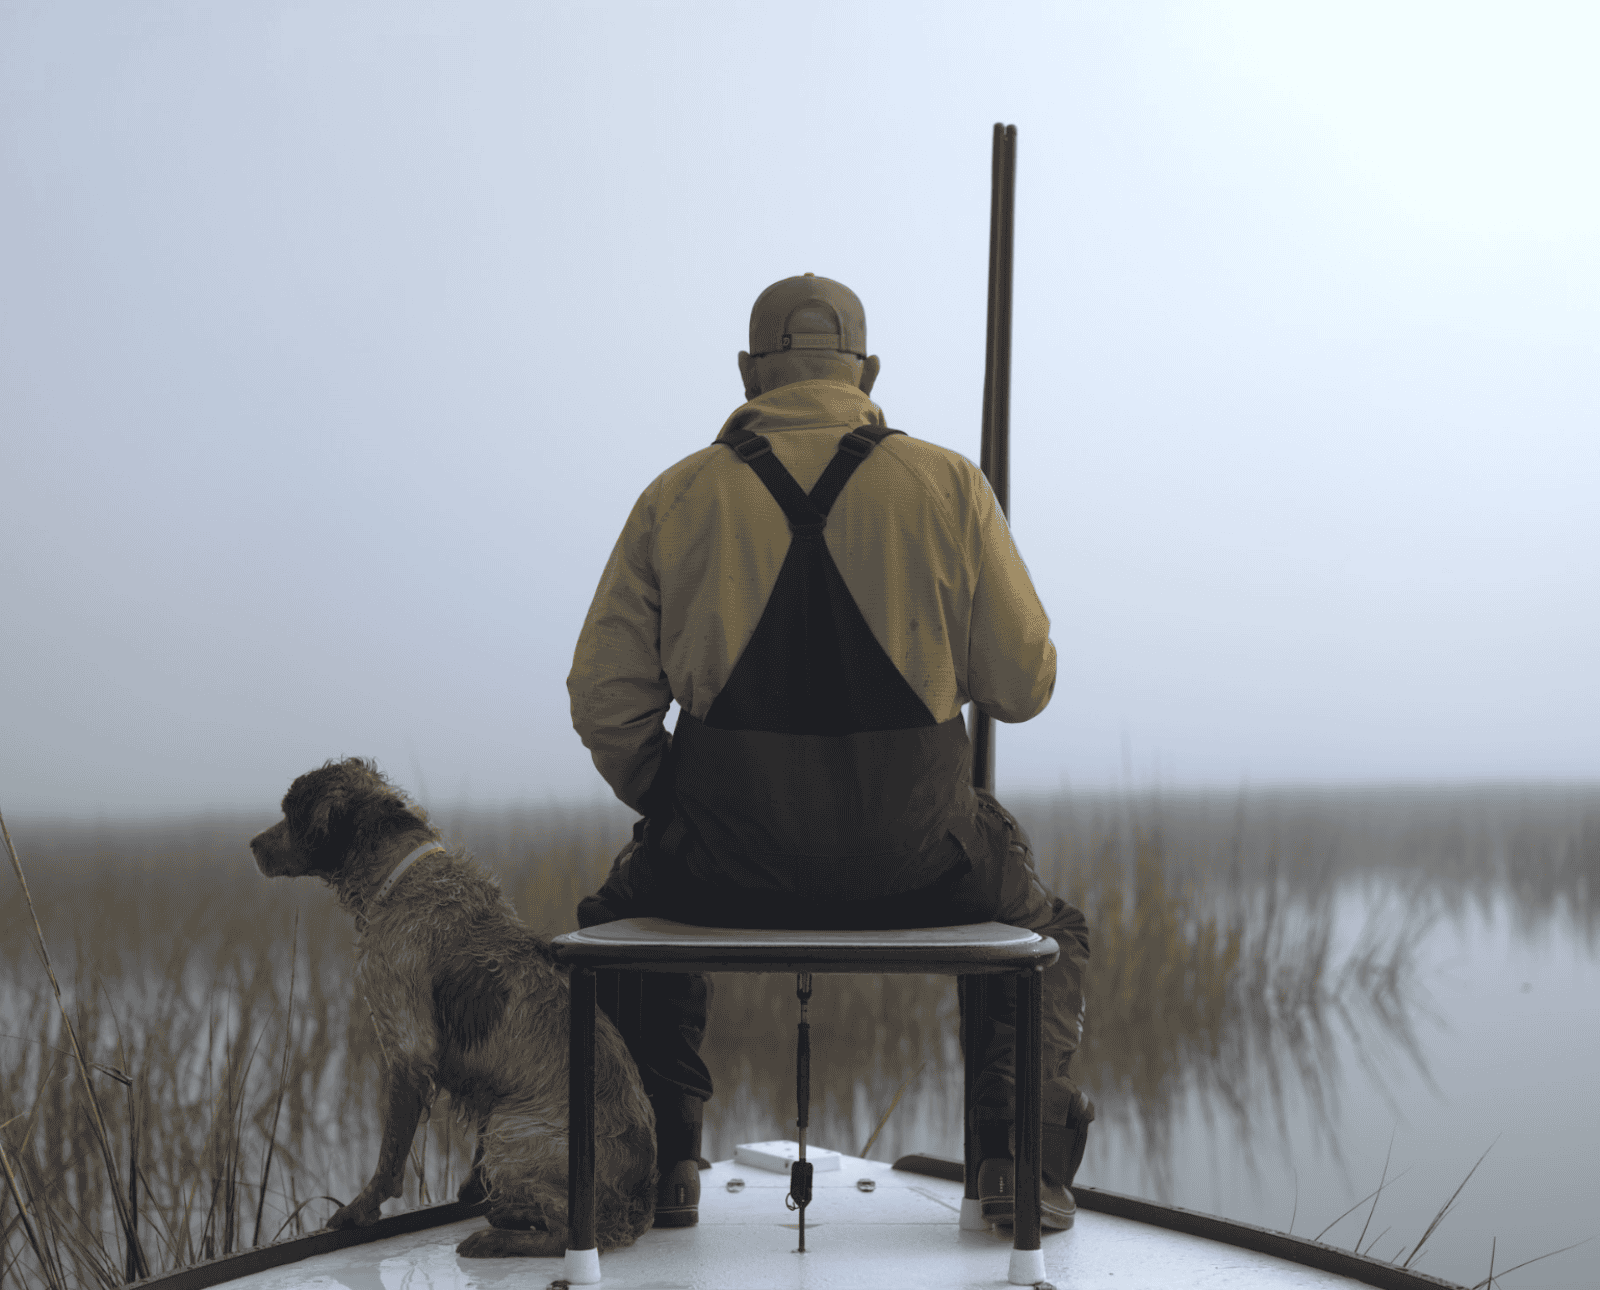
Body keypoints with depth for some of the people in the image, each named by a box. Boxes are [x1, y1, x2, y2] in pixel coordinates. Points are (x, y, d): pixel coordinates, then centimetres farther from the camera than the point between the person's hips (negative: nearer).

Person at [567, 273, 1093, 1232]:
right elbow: (1025, 686, 1)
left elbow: (606, 703, -1)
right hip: (916, 864, 0)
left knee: (620, 920, 35)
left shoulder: (680, 495, 0)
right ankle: (1021, 1160, 12)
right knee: (1049, 935, 31)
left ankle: (665, 1162, 22)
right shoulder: (949, 485, -2)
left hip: (727, 865, 1)